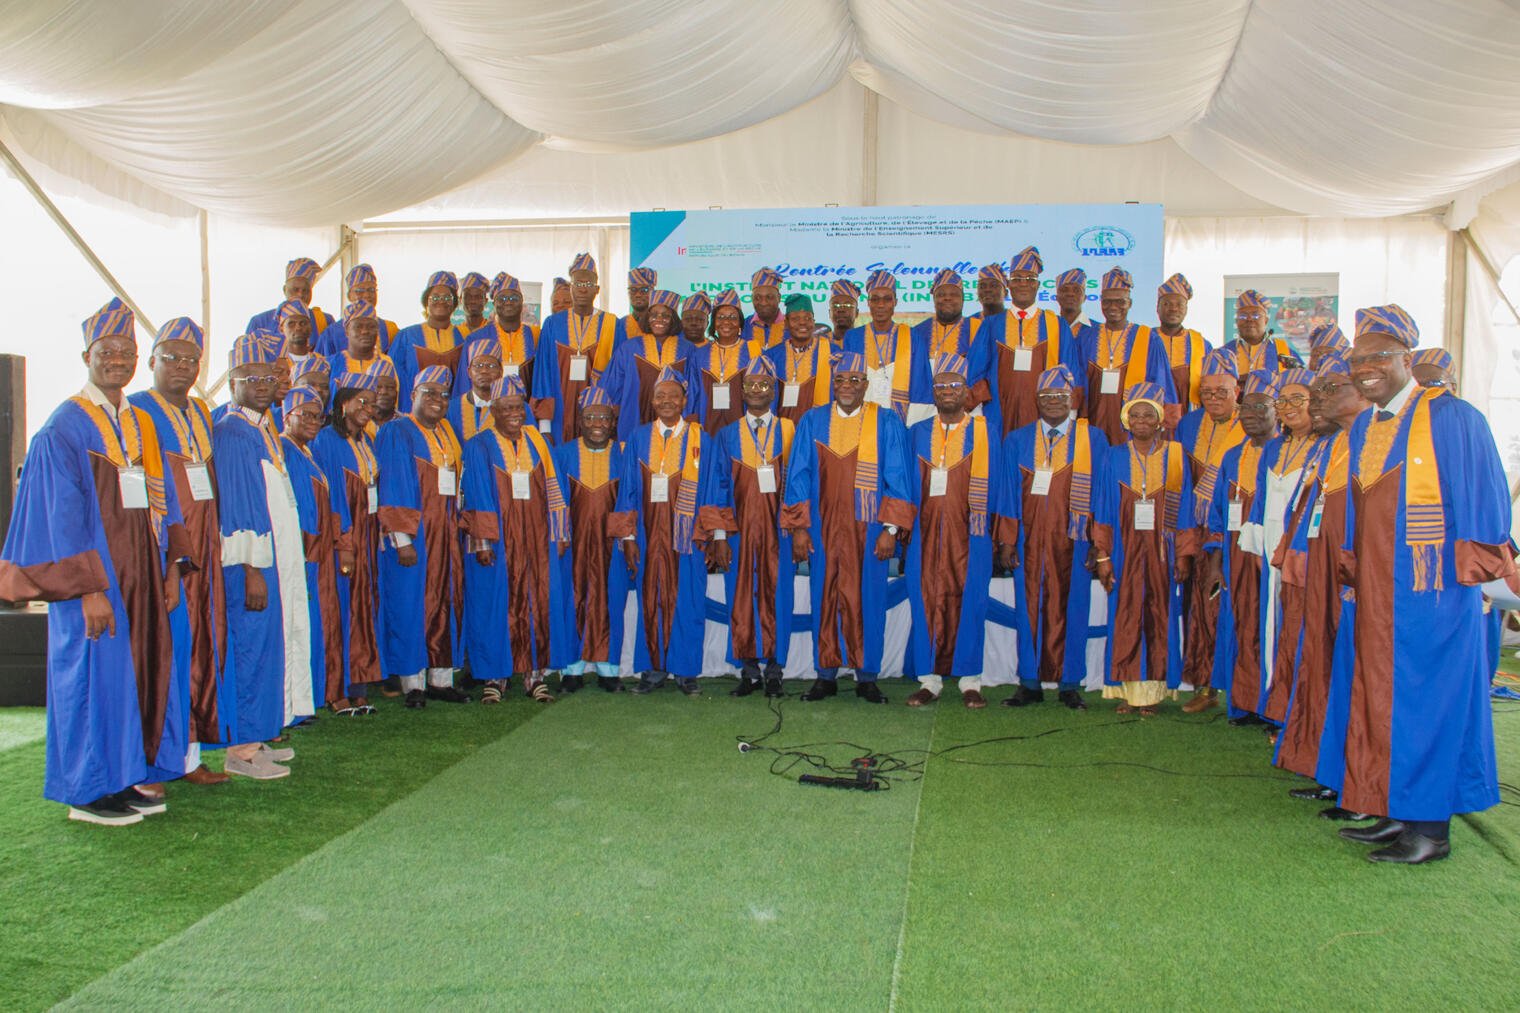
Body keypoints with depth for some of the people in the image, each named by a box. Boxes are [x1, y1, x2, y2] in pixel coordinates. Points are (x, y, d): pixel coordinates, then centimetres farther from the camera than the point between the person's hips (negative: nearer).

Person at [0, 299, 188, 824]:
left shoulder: (140, 424, 13)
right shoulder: (64, 429, -8)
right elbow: (63, 517, -13)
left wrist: (170, 570, 8)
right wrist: (89, 588, -19)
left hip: (139, 577, 7)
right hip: (95, 578, -7)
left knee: (135, 671, 9)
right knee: (93, 672, -1)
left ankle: (122, 778, 20)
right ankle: (88, 790, 12)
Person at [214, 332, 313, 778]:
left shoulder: (265, 428, 15)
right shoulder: (230, 434, -12)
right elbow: (236, 508, -17)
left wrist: (277, 564, 19)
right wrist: (250, 570, -20)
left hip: (277, 559, 9)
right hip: (251, 562, -9)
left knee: (272, 645, 12)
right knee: (253, 647, -4)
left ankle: (256, 738, 22)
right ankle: (242, 749, 4)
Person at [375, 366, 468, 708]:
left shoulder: (447, 433, 15)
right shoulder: (396, 432, -5)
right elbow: (393, 488, -12)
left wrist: (456, 527, 10)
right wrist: (401, 540, -18)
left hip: (445, 534, 7)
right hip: (412, 536, -7)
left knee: (447, 602, 7)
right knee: (411, 604, -2)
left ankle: (440, 679, 15)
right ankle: (413, 684, 5)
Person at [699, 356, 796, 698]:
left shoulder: (790, 432, 6)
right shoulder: (727, 436, 9)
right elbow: (716, 486, 6)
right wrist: (717, 535, -3)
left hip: (778, 531, -1)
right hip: (739, 529, 1)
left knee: (777, 596, 0)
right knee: (742, 598, 2)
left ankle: (774, 670, 10)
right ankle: (749, 670, 12)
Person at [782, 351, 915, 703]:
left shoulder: (887, 423, 2)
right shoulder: (813, 422, 6)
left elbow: (897, 479, 0)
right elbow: (798, 476, 6)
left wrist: (891, 529, -8)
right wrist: (798, 528, -1)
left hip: (868, 528, -1)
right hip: (823, 527, 1)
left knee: (867, 599, 2)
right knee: (824, 598, 4)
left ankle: (866, 677, 13)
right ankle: (826, 675, 14)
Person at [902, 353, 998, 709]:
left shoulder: (984, 432, 6)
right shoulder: (918, 433, 12)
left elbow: (991, 485, 5)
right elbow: (909, 484, 10)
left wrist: (982, 523, -2)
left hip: (969, 532, -2)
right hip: (926, 530, 2)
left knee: (968, 599, -1)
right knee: (926, 599, -1)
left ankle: (970, 681, 7)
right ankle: (930, 679, 7)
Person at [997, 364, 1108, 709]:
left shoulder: (1093, 440, 5)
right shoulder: (1017, 441, 9)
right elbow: (1008, 495, 7)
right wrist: (1006, 541, 0)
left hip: (1073, 541, -1)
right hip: (1029, 541, 1)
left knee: (1071, 609, 3)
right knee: (1029, 608, 4)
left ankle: (1069, 685, 13)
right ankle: (1030, 683, 12)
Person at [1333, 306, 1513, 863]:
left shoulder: (1451, 418, -8)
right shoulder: (1362, 428, 12)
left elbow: (1482, 499, -10)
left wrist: (1476, 567, -13)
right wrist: (1353, 567, 15)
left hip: (1432, 588, -7)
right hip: (1378, 590, 7)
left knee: (1429, 698, -2)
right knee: (1382, 698, 10)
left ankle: (1431, 827, 8)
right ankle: (1397, 813, 21)